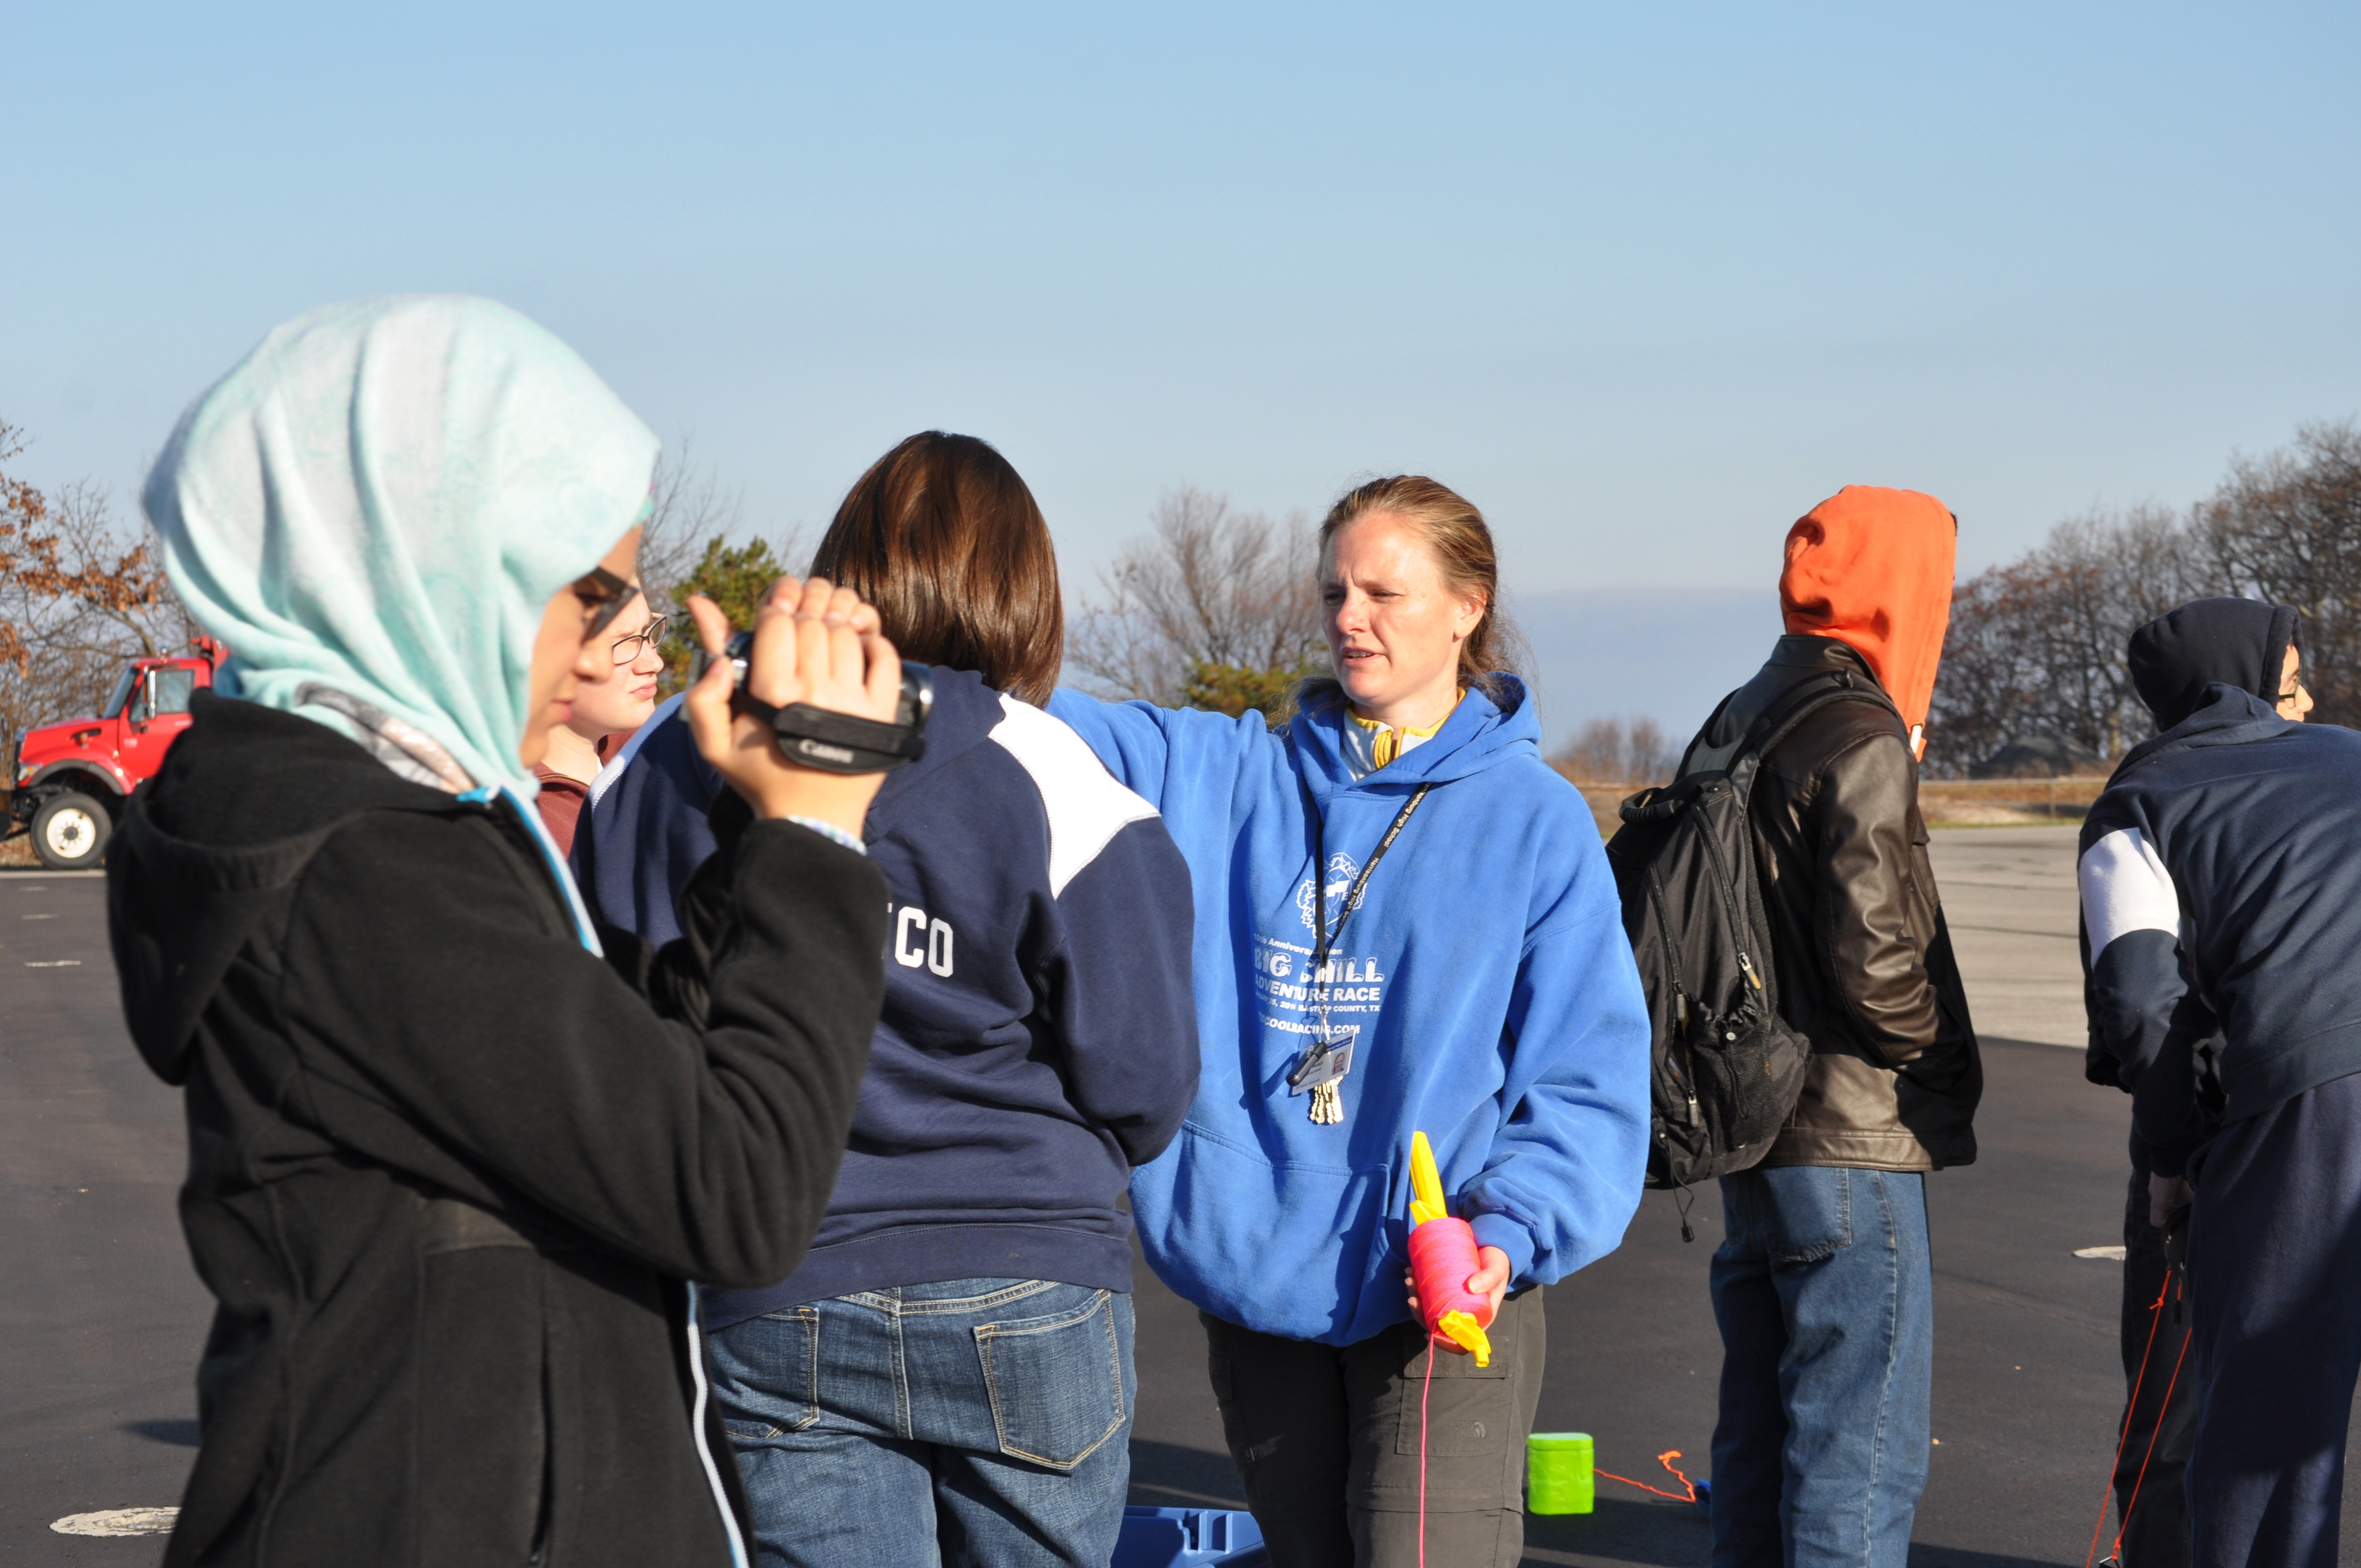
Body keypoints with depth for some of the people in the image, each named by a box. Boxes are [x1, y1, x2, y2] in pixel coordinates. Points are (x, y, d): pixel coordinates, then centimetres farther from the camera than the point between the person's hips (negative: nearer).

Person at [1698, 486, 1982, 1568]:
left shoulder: (1735, 727, 13)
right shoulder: (1860, 739, -14)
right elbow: (1871, 951, -20)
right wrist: (1941, 1059, -5)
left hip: (1753, 1133, 9)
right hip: (1851, 1142, -9)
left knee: (1761, 1432, 15)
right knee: (1861, 1450, -6)